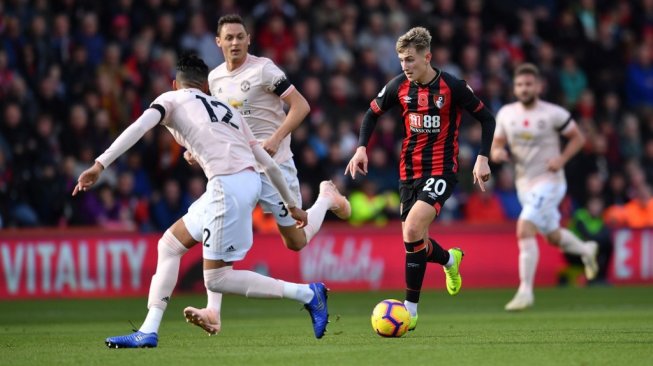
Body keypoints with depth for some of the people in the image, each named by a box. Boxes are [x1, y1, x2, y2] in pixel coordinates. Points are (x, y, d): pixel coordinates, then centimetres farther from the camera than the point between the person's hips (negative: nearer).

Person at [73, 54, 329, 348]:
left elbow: (138, 128, -10)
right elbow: (269, 163, 24)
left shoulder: (172, 99, 11)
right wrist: (291, 204, 34)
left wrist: (100, 165, -15)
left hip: (227, 184, -8)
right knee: (169, 244, 17)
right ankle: (148, 332, 14)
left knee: (217, 279, 0)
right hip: (249, 180, 8)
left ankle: (307, 294, -1)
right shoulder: (227, 109, 26)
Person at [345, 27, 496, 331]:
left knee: (413, 230, -24)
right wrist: (361, 148, 0)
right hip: (409, 171, 6)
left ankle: (411, 309, -15)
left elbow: (486, 118, -3)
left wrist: (482, 158, -12)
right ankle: (449, 260, 47)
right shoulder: (399, 86, -1)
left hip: (440, 171, -6)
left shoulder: (451, 86, -13)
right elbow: (373, 113, 15)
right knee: (413, 241, 10)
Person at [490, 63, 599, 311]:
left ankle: (525, 291, -18)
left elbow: (578, 137, 0)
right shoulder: (506, 114, 2)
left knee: (525, 230, -23)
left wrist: (562, 159, -15)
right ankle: (587, 250, 52)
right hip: (524, 184, 6)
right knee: (553, 237, 19)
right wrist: (497, 153, -16)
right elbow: (496, 145, 8)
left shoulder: (553, 114, -10)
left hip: (549, 181, -6)